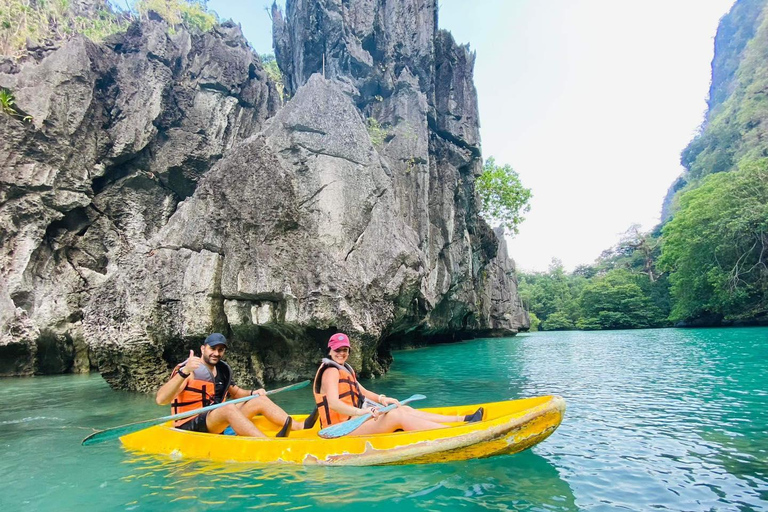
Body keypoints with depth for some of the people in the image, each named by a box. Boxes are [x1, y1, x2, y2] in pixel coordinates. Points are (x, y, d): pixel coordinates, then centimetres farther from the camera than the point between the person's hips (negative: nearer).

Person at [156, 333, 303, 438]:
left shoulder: (223, 370, 9)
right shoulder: (187, 371, -13)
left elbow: (235, 392, 25)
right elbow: (160, 399, -28)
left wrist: (252, 393, 4)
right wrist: (184, 373, -41)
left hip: (217, 423, 8)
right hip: (189, 427, -8)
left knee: (260, 400, -3)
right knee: (228, 408, -36)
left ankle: (301, 427, -15)